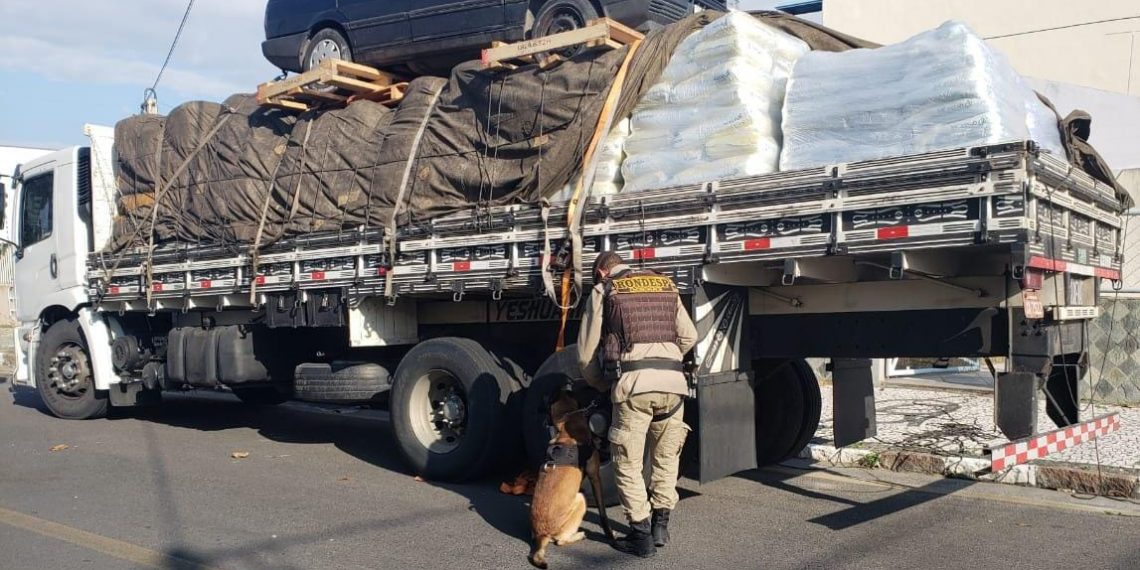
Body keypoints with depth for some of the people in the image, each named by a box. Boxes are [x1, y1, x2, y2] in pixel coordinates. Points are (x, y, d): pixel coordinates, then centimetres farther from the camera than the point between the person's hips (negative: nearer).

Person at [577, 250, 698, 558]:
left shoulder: (604, 290, 10)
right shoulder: (665, 285, 21)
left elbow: (587, 353, 9)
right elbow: (689, 336, 18)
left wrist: (602, 386, 25)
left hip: (633, 382, -4)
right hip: (673, 381, 4)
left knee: (628, 463, 8)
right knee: (666, 458, 20)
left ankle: (641, 535, 9)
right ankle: (661, 525, 23)